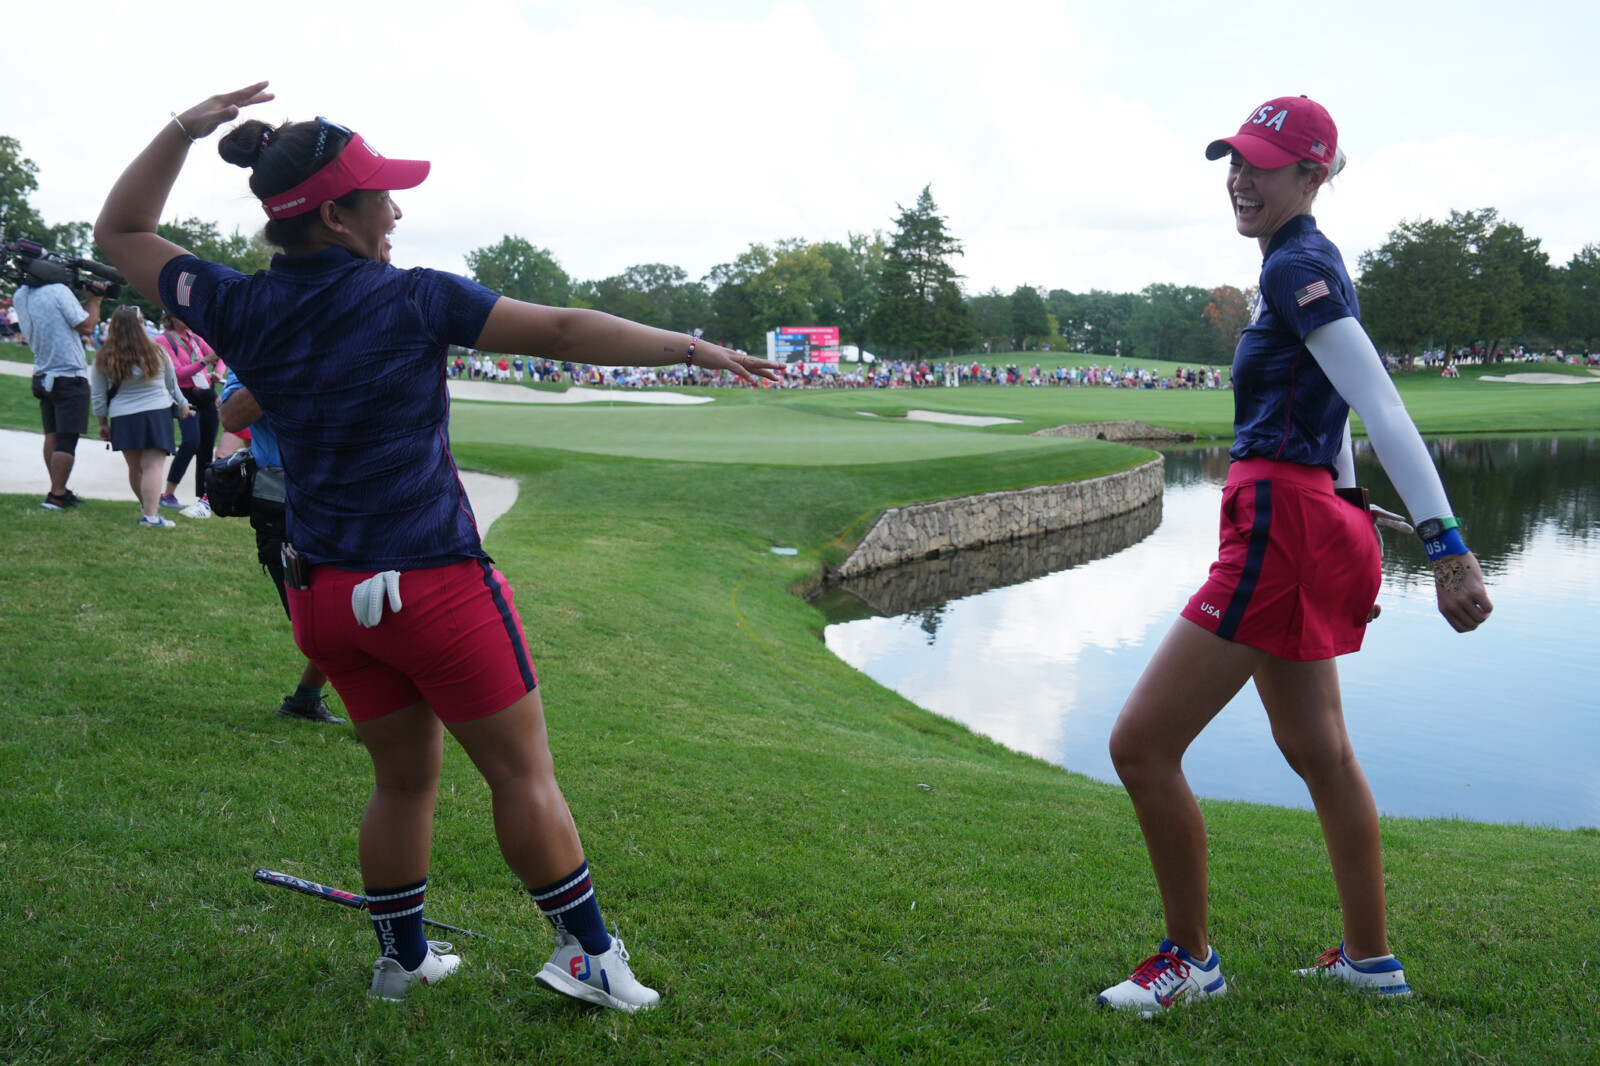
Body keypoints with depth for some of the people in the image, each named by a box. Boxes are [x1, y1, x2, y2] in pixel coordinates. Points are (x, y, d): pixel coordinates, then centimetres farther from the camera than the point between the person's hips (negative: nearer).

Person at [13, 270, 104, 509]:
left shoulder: (20, 296, 6)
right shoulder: (58, 291, -16)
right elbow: (86, 327, -13)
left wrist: (88, 300, 12)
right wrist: (95, 301, 2)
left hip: (43, 378, 8)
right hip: (69, 377, -8)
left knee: (52, 435, 12)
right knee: (67, 440, -5)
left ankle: (58, 490, 15)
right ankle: (56, 496, -6)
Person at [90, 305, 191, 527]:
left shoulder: (103, 359, -1)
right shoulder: (157, 353, -3)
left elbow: (97, 397, 5)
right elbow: (172, 384, 12)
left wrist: (103, 423, 17)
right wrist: (182, 405, 29)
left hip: (123, 419, 2)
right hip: (157, 415, -2)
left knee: (135, 467, 16)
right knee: (153, 466, -7)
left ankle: (146, 504, 37)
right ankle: (150, 515, -16)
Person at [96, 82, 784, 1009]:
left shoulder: (242, 312, 2)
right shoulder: (412, 300, -12)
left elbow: (122, 231, 17)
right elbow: (564, 331, -12)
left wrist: (185, 129, 10)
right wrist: (695, 349, -7)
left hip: (325, 593, 6)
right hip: (436, 582, -6)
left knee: (405, 778, 21)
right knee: (523, 773, 7)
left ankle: (402, 956, 32)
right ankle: (588, 953, 15)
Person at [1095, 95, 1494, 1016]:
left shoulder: (1299, 267, -13)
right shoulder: (1304, 265, 17)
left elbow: (1382, 409, -23)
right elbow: (1338, 412, 24)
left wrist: (1447, 546, -30)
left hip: (1281, 528, -11)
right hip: (1311, 521, 11)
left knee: (1141, 744, -6)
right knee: (1318, 752, 20)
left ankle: (1191, 958, 9)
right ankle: (1371, 959, 33)